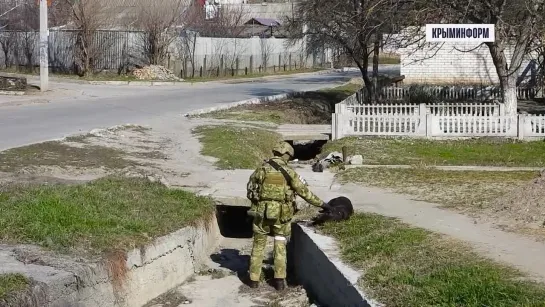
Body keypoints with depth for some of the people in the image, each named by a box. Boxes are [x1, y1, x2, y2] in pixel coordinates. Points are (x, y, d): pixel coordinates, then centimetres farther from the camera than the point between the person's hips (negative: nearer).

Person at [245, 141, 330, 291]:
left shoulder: (261, 169, -2)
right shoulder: (289, 172, -5)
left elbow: (250, 189, 4)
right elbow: (304, 191, -3)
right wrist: (321, 203, 6)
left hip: (262, 213, 1)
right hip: (281, 215, -1)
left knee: (258, 246, 13)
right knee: (280, 247, 11)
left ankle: (254, 279, 16)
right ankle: (279, 280, 9)